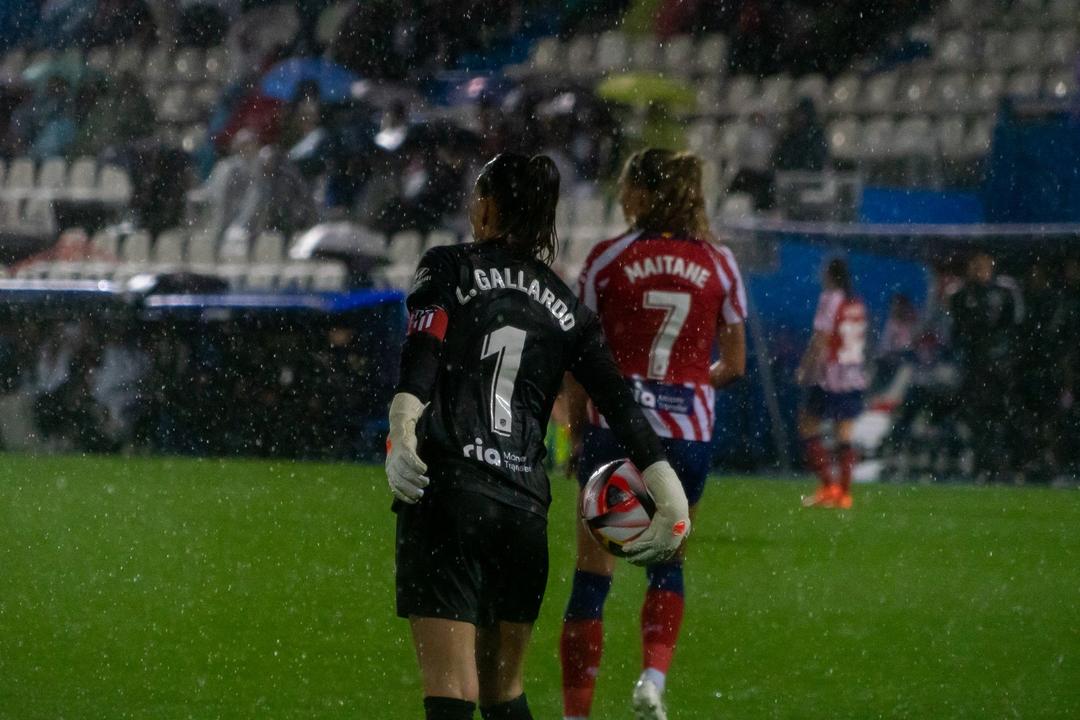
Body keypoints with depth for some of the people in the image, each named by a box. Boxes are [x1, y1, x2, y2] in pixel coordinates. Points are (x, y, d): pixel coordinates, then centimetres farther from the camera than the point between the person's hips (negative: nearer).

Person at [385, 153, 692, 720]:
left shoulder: (448, 268, 7)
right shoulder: (564, 307, 17)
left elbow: (423, 353, -11)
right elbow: (620, 404, 9)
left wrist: (400, 435, -25)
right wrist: (672, 501, 7)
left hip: (446, 488, -4)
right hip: (525, 505, 4)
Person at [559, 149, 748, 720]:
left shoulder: (607, 259, -2)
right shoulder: (718, 264, 4)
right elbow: (734, 364, 7)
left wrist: (576, 434, 9)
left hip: (617, 426, -2)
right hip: (688, 431, 2)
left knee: (593, 574, 4)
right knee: (667, 563, 20)